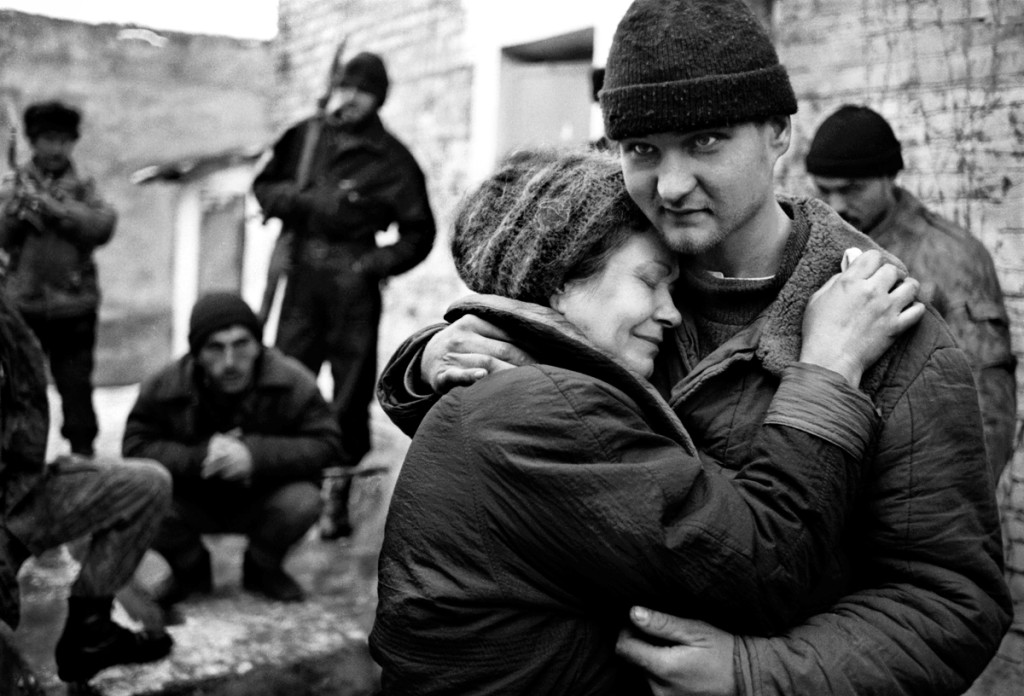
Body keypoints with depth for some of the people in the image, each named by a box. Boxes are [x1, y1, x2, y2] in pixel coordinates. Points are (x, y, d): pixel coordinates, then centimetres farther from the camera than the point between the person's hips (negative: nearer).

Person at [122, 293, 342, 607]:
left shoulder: (293, 383, -21)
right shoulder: (162, 388, -16)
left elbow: (324, 445, -23)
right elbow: (136, 447, -18)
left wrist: (255, 455, -37)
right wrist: (198, 458, -35)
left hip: (262, 502, -1)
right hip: (193, 505, 1)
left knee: (302, 501, -32)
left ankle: (262, 569, 5)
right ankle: (191, 570, 8)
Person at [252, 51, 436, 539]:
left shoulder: (391, 159, 0)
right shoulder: (306, 136, 8)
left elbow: (419, 233, 3)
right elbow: (264, 185, 16)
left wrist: (379, 262, -12)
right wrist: (296, 200, -5)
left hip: (353, 283, -3)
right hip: (303, 274, 3)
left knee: (350, 397, 1)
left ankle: (339, 501, 12)